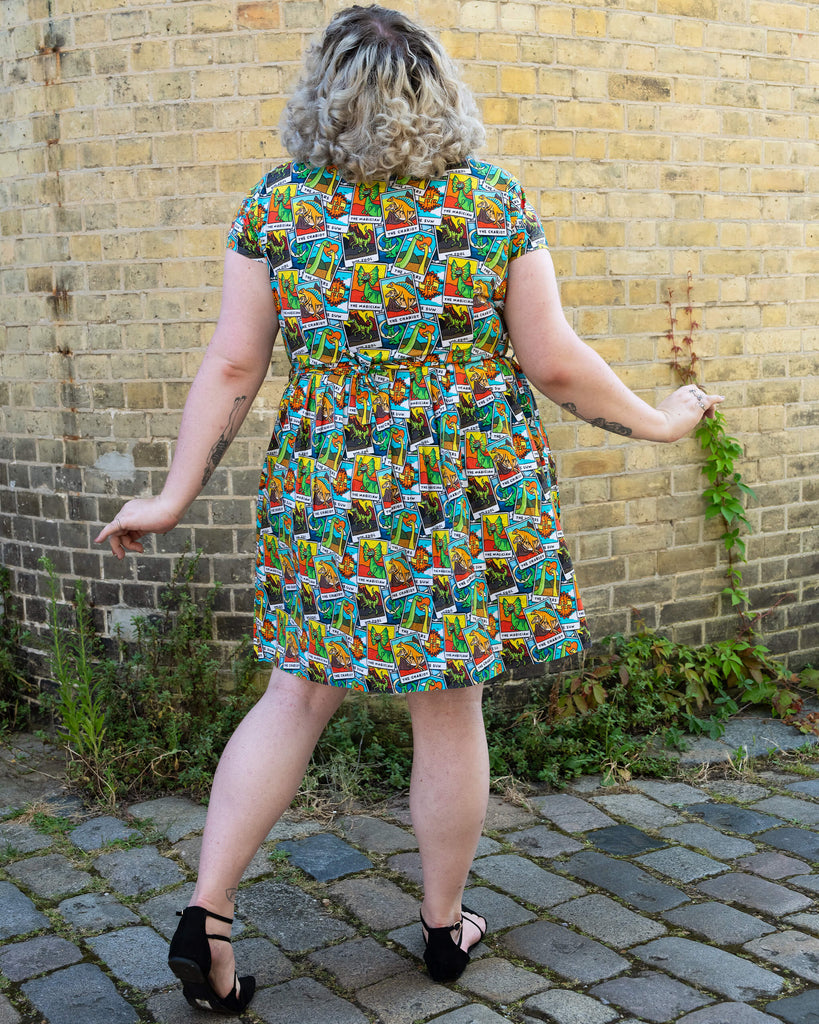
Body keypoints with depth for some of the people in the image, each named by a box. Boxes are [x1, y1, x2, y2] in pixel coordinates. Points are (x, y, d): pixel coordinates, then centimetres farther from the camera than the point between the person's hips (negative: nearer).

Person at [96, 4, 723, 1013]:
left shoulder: (276, 205, -2)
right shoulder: (495, 200, -3)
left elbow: (232, 367, -2)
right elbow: (555, 365, -3)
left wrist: (174, 495, 7)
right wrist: (655, 419, 12)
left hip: (328, 494, 1)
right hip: (469, 491, -1)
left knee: (297, 697, 16)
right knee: (449, 710, 11)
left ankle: (207, 910, 14)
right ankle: (444, 927, 28)